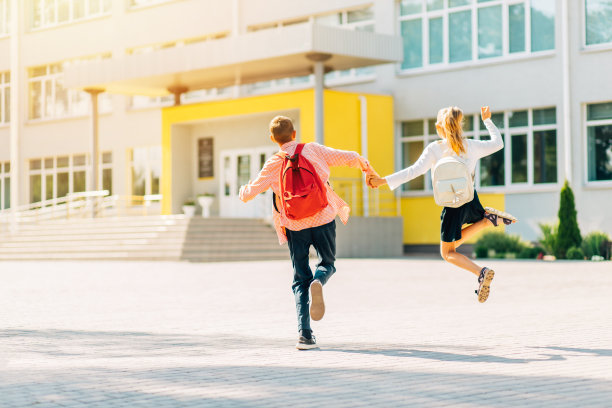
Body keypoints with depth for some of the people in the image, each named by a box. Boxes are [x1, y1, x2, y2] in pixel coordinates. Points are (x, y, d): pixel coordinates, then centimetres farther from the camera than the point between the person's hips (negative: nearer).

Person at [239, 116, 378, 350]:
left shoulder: (274, 164, -5)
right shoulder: (313, 150, 0)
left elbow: (250, 193, -3)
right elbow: (350, 158, 3)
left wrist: (243, 191, 22)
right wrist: (368, 170, 23)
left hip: (295, 226, 0)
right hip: (323, 219, 0)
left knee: (300, 280, 11)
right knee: (328, 263, 22)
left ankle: (304, 333, -5)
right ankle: (318, 282, -16)